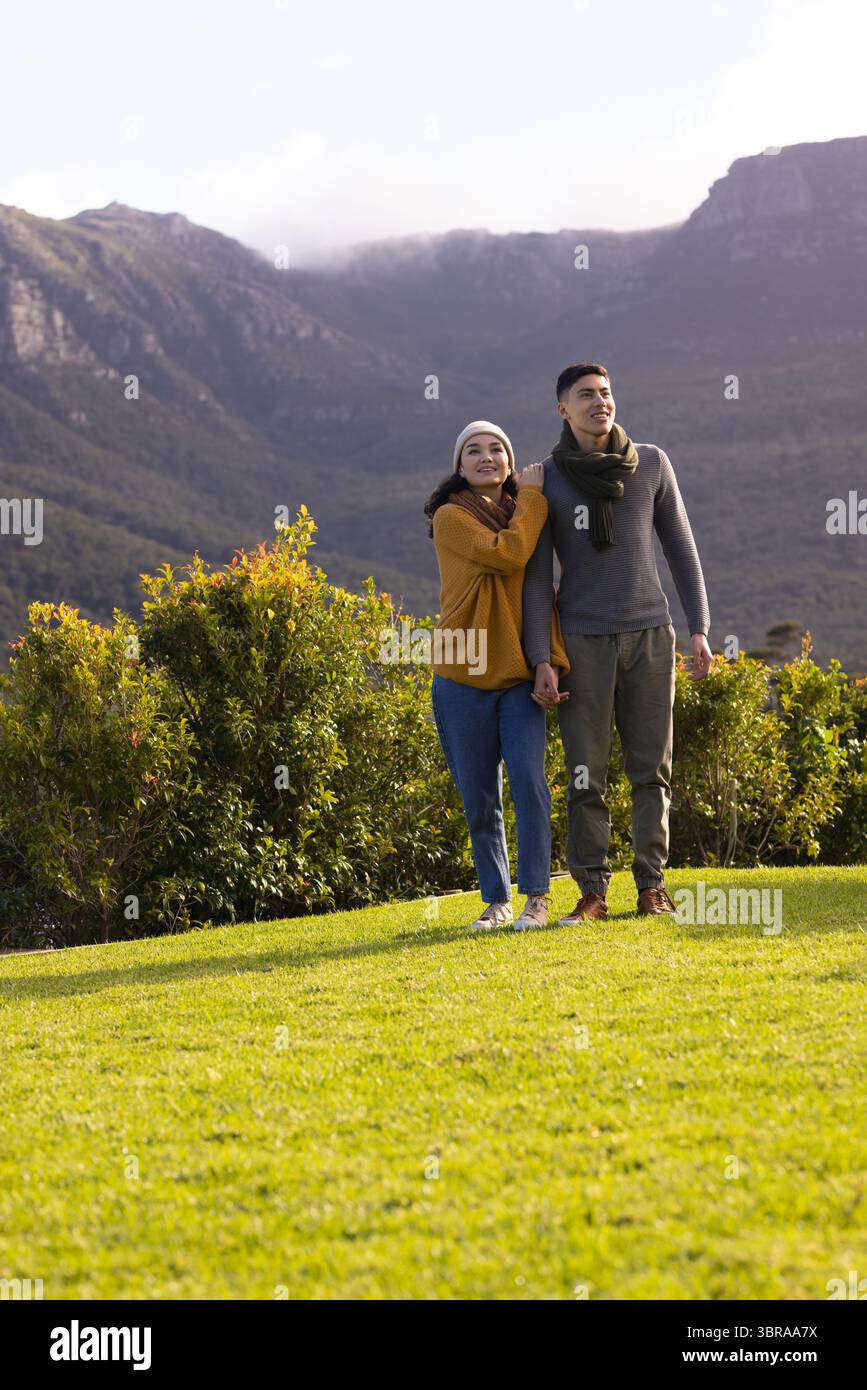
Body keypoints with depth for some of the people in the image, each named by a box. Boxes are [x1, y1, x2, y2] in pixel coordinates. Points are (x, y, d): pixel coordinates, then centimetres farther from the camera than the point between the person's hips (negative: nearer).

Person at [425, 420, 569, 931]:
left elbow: (541, 591, 10)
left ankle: (537, 897, -5)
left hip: (520, 677, 2)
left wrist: (552, 657, -2)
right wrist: (532, 497, -8)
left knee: (530, 783, -12)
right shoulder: (452, 517, -4)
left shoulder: (524, 515, 11)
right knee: (480, 799, 5)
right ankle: (497, 901, 17)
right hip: (464, 680, -2)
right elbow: (505, 553, -19)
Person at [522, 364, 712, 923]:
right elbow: (537, 576, 1)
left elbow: (681, 547, 11)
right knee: (586, 775, -3)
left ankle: (652, 882, 8)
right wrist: (541, 660, -7)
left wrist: (699, 628, 4)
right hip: (582, 641, -1)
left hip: (650, 635, 2)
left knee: (652, 769, 1)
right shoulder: (547, 478, 2)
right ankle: (592, 888, 4)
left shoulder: (652, 463, 7)